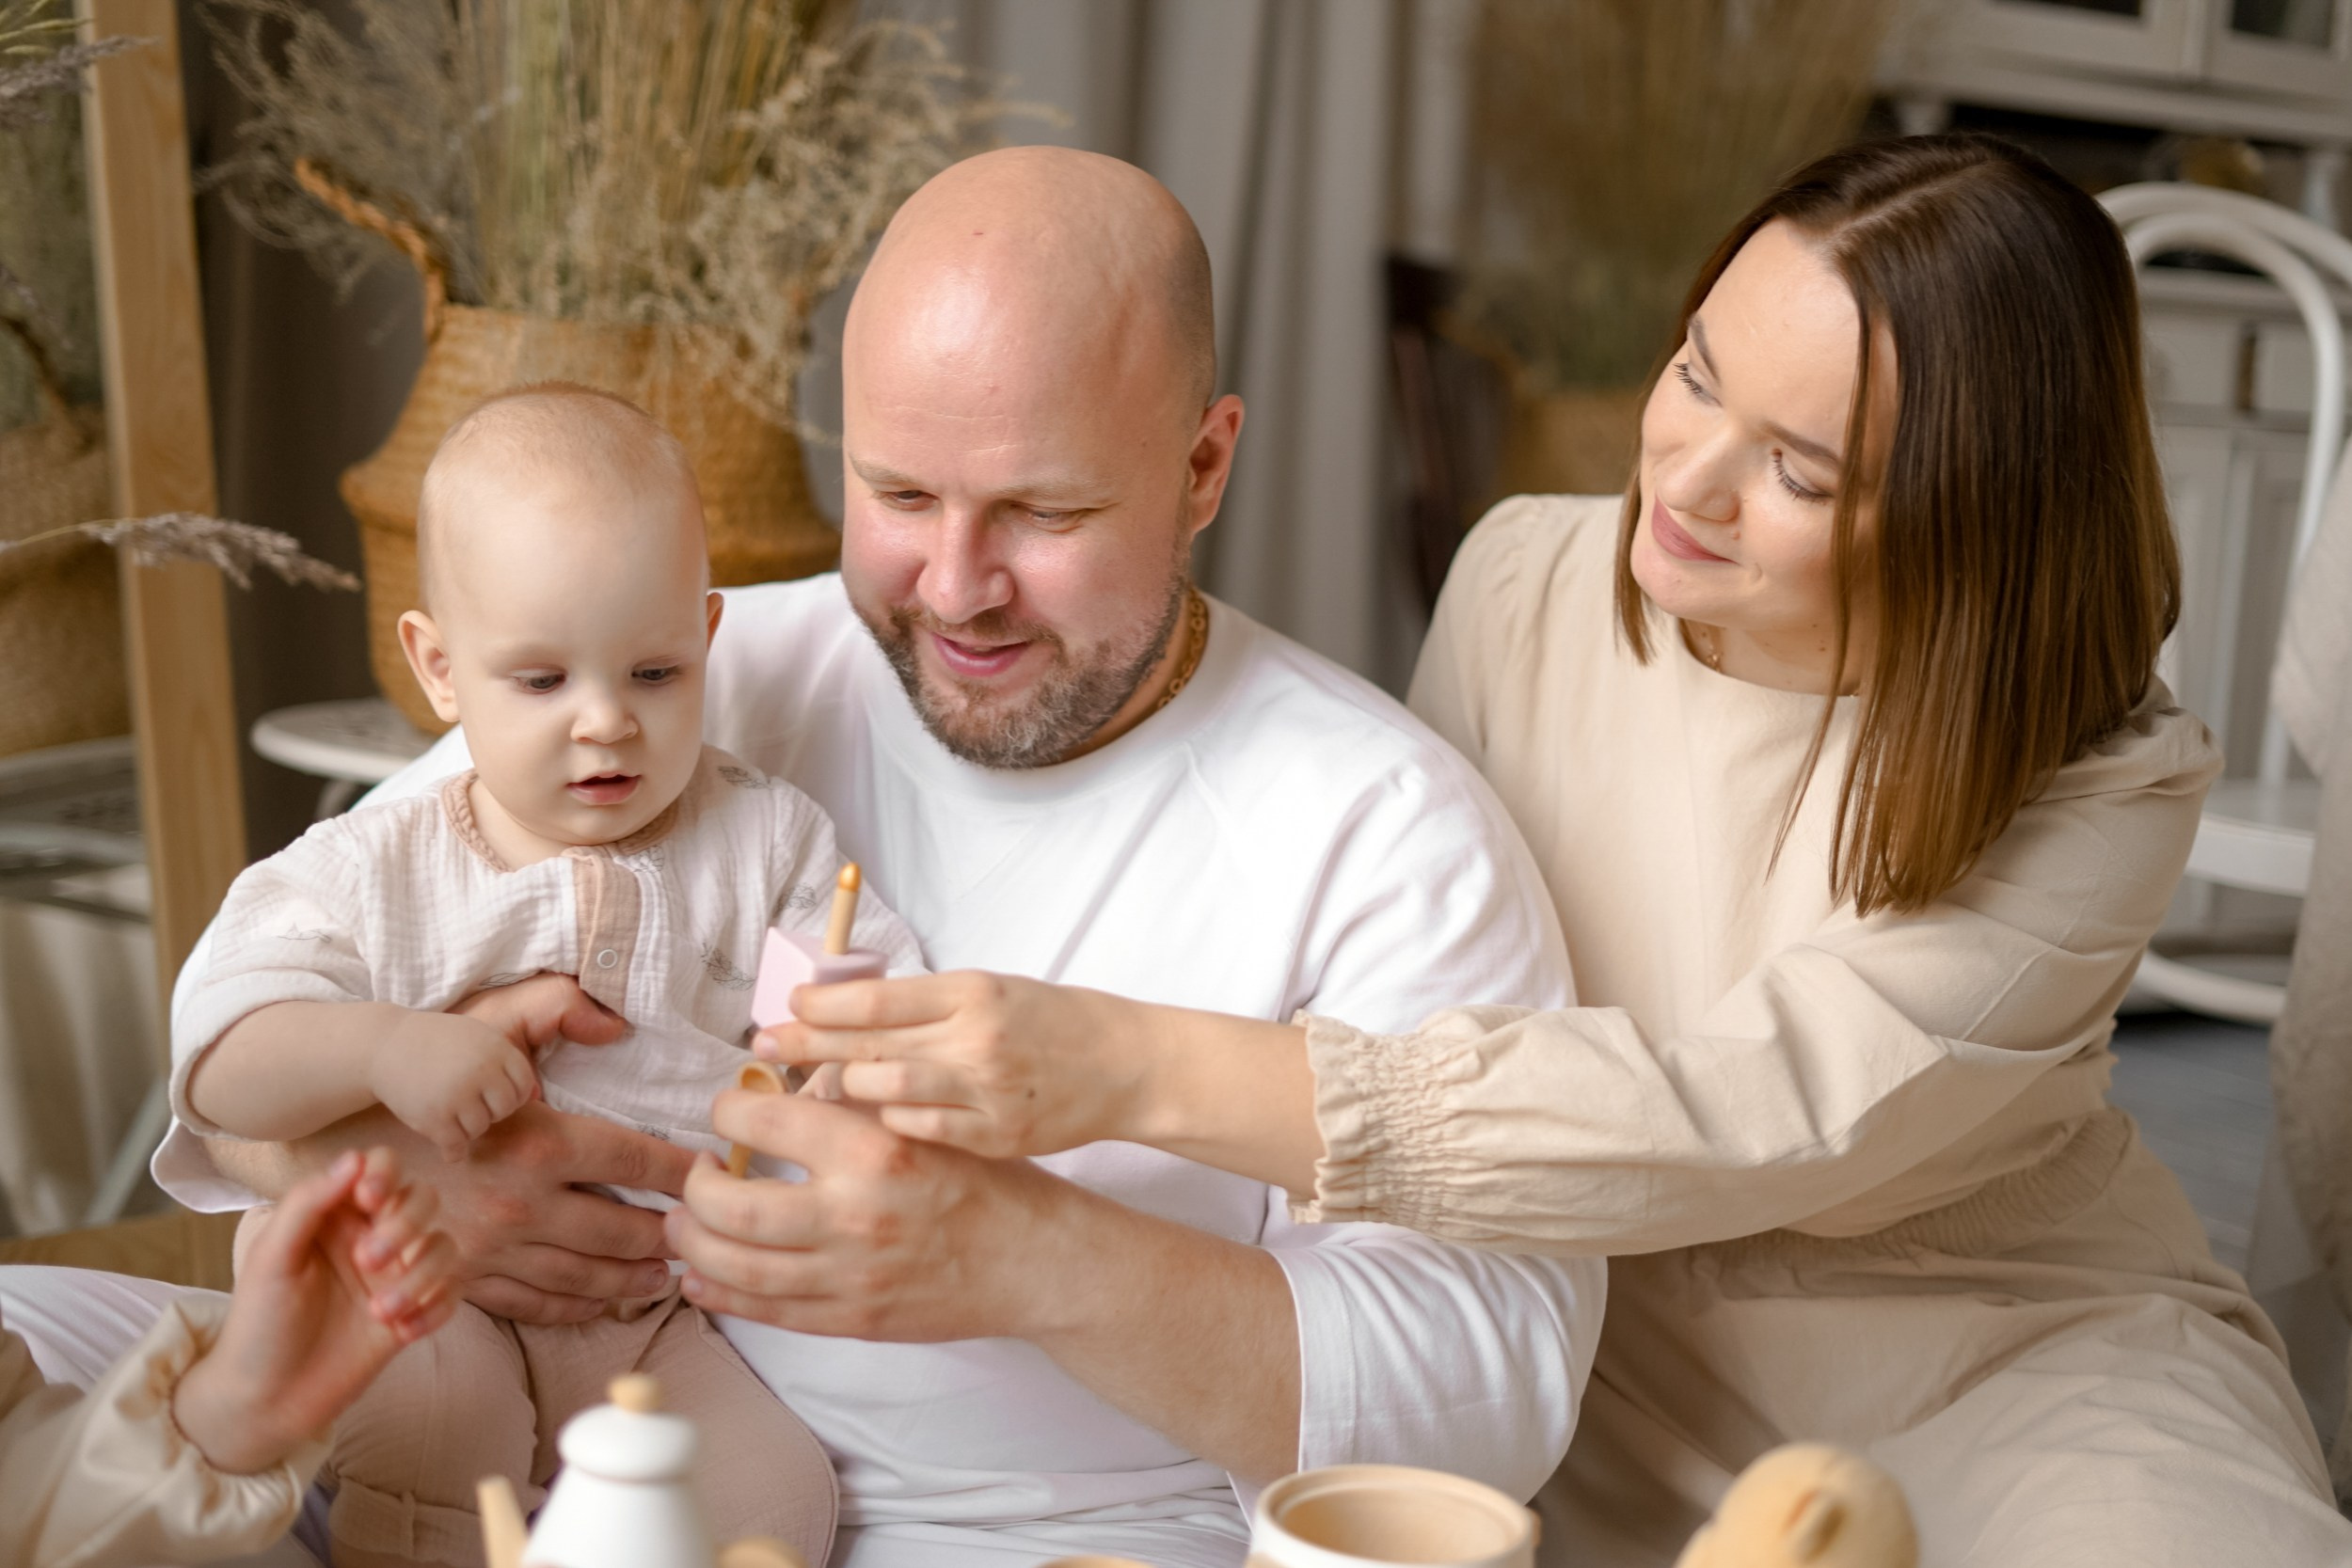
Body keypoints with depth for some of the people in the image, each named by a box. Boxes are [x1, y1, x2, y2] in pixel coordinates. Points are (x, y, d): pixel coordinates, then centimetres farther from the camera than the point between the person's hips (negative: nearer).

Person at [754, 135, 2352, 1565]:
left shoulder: (2099, 792, -22)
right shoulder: (1528, 577, -9)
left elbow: (1732, 1124, -34)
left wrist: (1136, 1070, -43)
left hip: (2008, 1343, -2)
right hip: (1601, 1319, 2)